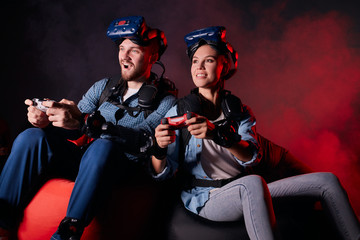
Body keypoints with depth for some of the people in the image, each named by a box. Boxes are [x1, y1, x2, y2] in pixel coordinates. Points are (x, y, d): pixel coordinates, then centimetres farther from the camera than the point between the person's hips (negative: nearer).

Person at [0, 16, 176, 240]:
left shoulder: (165, 101, -1)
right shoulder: (104, 86, 16)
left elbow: (143, 141, -19)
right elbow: (71, 127, 11)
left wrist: (84, 121, -31)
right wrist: (45, 119, -14)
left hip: (122, 166, -5)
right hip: (81, 153, 5)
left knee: (102, 146, -37)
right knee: (31, 137, -19)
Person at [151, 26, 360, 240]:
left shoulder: (240, 111, 8)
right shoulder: (180, 112, -2)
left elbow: (252, 156, -12)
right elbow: (162, 174, -7)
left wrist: (218, 134, -31)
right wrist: (159, 149, -31)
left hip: (247, 195, 5)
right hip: (207, 199, -5)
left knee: (327, 180, -1)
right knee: (252, 183, -40)